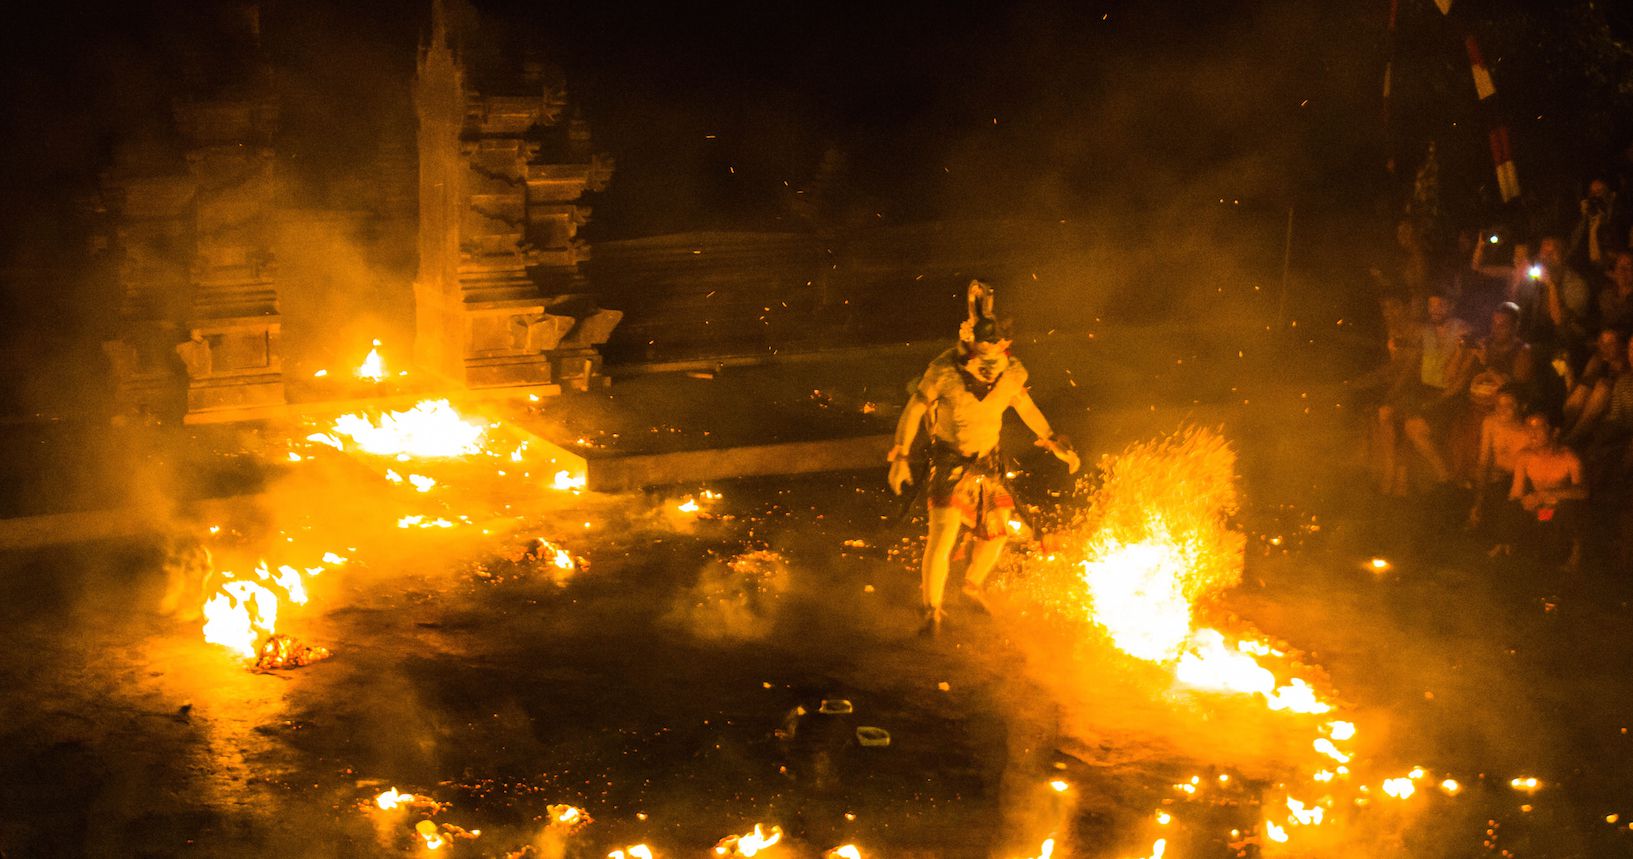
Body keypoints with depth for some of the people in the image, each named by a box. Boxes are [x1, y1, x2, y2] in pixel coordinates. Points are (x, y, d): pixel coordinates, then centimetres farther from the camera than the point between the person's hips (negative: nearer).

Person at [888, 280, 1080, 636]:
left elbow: (1025, 407, 8)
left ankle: (973, 585, 43)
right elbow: (913, 410, -10)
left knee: (996, 532, 14)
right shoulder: (943, 372, -22)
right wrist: (900, 457, -13)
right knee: (942, 536, -15)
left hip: (988, 463, 5)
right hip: (950, 463, -5)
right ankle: (932, 611, 0)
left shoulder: (1010, 373, -12)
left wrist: (1055, 442, 12)